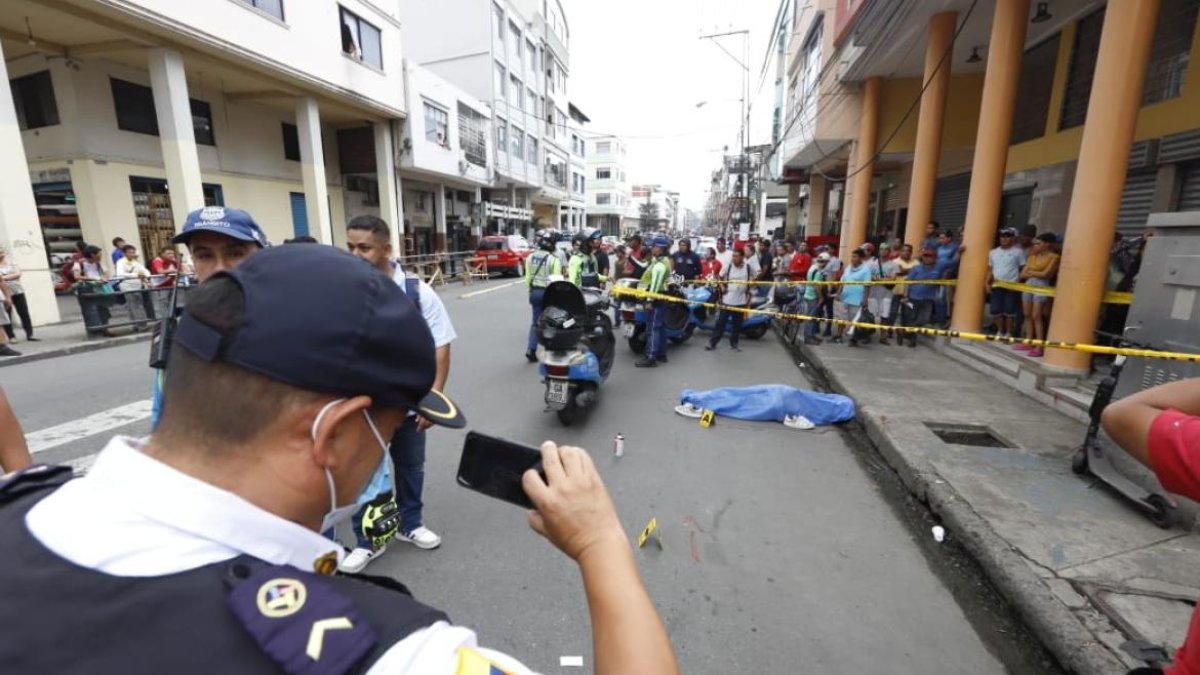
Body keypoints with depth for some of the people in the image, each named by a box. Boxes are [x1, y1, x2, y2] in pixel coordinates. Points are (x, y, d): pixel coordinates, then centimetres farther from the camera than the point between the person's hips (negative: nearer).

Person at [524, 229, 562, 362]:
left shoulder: (530, 257, 5)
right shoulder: (553, 259, -13)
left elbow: (528, 277, 8)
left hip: (534, 291, 5)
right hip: (548, 292, -5)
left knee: (535, 321, 11)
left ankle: (531, 350, 0)